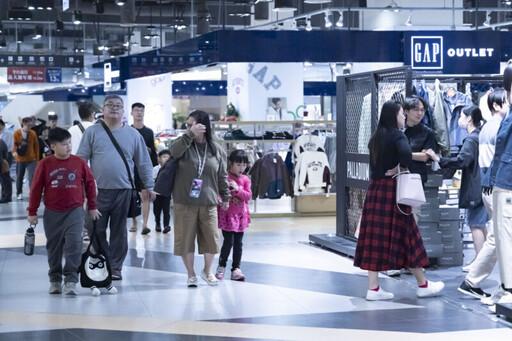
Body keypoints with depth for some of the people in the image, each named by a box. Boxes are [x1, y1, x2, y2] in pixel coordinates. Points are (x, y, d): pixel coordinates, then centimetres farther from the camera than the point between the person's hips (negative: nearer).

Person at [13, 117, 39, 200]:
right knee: (19, 177, 11)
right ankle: (19, 193, 28)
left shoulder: (33, 133, 0)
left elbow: (36, 146, 6)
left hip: (31, 159, 0)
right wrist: (14, 152, -22)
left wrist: (37, 158, 6)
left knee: (33, 176, -14)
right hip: (20, 159, 0)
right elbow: (15, 144, 0)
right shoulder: (16, 133, -4)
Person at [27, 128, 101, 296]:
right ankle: (55, 280, 24)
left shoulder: (79, 162, -2)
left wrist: (92, 207, 9)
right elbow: (36, 189, 2)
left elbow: (90, 184, 6)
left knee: (74, 244, -12)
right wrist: (32, 212, 3)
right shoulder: (45, 164, -3)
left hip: (74, 211, -1)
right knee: (53, 247, 10)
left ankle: (71, 280, -5)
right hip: (52, 213, 1)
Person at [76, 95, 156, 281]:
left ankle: (115, 268, 16)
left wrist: (149, 186, 10)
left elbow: (143, 163, 12)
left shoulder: (133, 134, 8)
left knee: (119, 231, 7)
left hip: (123, 190, 1)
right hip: (98, 190, -1)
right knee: (94, 230, 0)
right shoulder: (92, 132, 5)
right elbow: (81, 159, 3)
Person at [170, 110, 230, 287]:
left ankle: (207, 271, 28)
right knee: (186, 239, 4)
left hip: (208, 204, 1)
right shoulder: (185, 143, -1)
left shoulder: (217, 150, 5)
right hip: (184, 203, -1)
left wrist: (225, 197, 15)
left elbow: (222, 176, 12)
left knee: (211, 239, 5)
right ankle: (191, 274, 21)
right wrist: (190, 134, -29)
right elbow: (174, 150, -25)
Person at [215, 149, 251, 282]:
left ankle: (236, 268, 13)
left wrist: (237, 189, -16)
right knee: (228, 241, -8)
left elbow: (248, 196, -1)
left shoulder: (245, 179, 6)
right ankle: (221, 265, 12)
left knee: (238, 243, 5)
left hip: (240, 215, 4)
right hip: (227, 215, -4)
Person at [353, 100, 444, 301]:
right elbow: (406, 154, -30)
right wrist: (399, 168, -14)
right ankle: (423, 285, 14)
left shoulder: (376, 137, 12)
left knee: (376, 237, 5)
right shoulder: (397, 135, -11)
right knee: (405, 234, 2)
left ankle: (373, 288, 5)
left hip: (375, 189, 7)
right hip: (392, 189, -7)